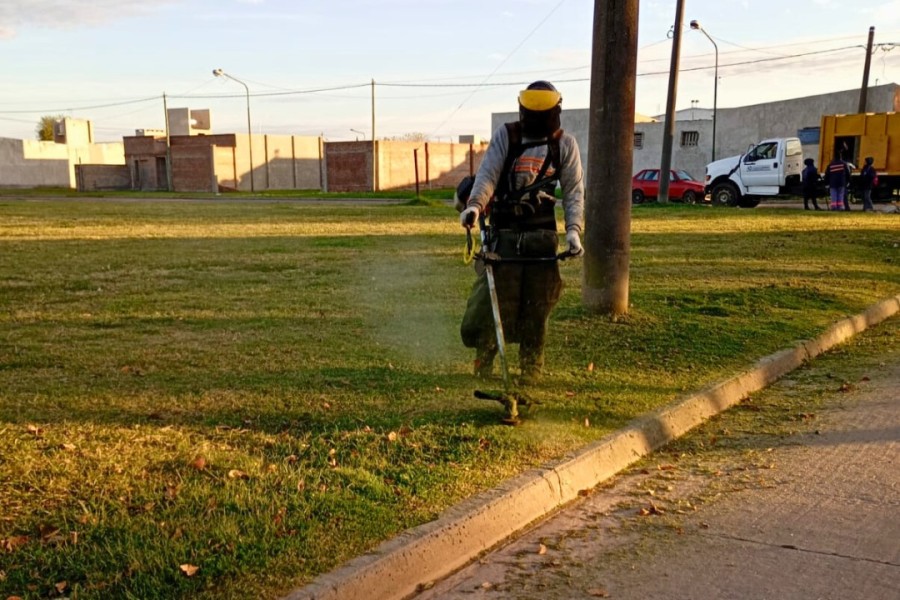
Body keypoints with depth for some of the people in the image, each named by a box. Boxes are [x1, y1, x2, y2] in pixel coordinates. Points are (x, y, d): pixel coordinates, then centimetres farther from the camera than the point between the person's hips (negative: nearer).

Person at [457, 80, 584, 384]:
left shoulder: (565, 144, 3)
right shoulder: (505, 135, 0)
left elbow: (574, 190, 1)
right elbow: (488, 173, -10)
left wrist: (573, 230, -12)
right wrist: (474, 204, -28)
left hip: (542, 234, 1)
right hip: (503, 231, -1)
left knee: (536, 305, 2)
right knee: (493, 297, -5)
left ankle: (531, 368, 13)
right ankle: (484, 361, 12)